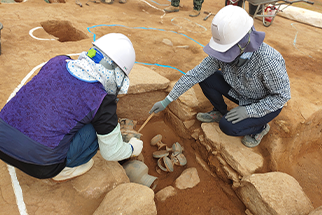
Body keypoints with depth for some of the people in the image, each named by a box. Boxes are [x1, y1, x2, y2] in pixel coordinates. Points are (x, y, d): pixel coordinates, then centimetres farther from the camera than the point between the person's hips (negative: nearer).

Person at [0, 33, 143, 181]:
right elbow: (111, 152, -1)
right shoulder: (101, 100, -14)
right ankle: (65, 169, 9)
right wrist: (132, 149, 22)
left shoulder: (57, 62, 2)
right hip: (39, 166, -6)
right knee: (98, 127, -1)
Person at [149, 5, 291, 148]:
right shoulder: (223, 51, -21)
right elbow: (195, 74, -18)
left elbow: (282, 96, -23)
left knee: (229, 126, -27)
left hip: (267, 103, -5)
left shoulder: (269, 61, -37)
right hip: (240, 92, 5)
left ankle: (260, 127, 5)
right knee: (205, 79, -13)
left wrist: (248, 111, -29)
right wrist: (167, 100, -17)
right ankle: (220, 112, 11)